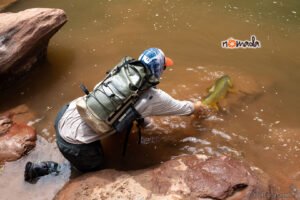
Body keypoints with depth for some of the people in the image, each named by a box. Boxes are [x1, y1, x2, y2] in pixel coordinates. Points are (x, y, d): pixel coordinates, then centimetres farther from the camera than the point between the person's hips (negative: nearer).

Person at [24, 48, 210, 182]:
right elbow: (184, 107, 11)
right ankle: (39, 169, 14)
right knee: (97, 168, 23)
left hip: (65, 114, 6)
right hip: (74, 141, -6)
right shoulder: (154, 97, -8)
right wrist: (201, 108, 31)